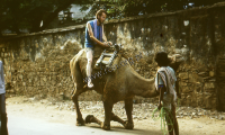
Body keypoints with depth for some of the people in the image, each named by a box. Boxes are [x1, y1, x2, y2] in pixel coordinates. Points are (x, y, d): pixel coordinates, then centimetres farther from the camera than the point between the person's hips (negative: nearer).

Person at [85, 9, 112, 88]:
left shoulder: (101, 25, 9)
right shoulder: (90, 24, -10)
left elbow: (103, 35, 2)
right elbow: (91, 36, -18)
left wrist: (106, 42, -19)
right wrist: (102, 44, -24)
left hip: (99, 46, 7)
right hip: (90, 46, -7)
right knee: (90, 60, -30)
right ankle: (89, 80, -35)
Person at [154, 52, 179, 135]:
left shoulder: (160, 72, -18)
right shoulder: (171, 69, 6)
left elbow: (162, 87, -24)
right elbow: (175, 82, 18)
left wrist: (160, 101, -24)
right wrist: (177, 91, 37)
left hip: (166, 96, -8)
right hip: (173, 95, 8)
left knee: (169, 119, 0)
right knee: (173, 117, 18)